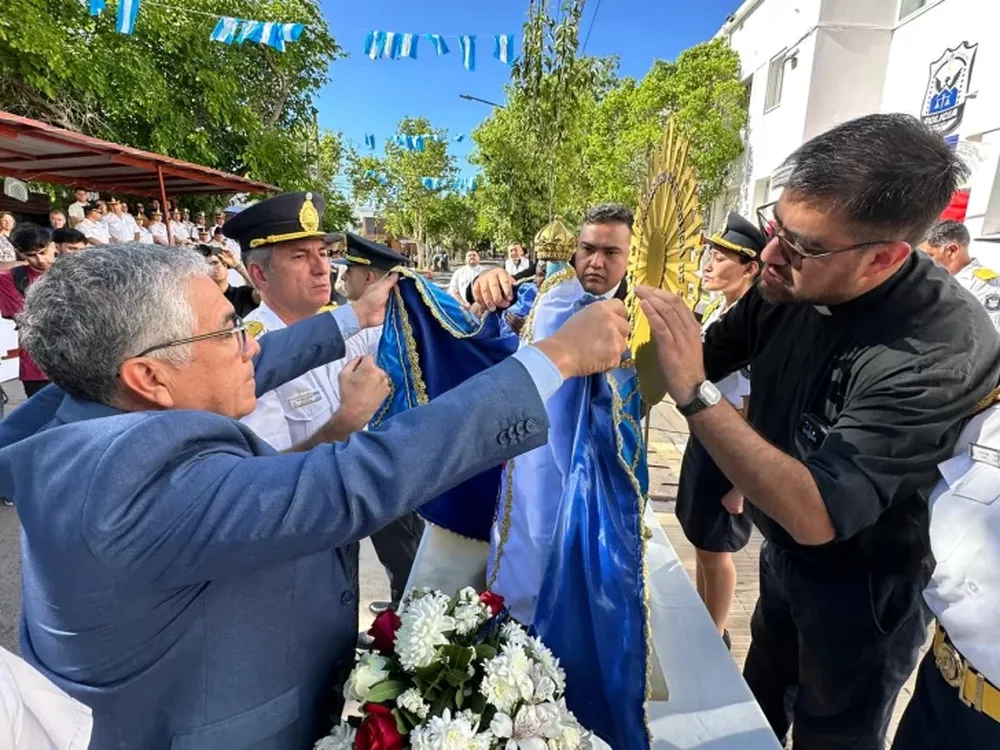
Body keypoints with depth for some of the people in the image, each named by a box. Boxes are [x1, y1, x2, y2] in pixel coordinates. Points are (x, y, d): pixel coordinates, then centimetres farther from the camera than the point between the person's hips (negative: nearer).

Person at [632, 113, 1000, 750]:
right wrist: (653, 331, -21)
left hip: (863, 589, -5)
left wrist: (695, 391, -44)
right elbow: (708, 355, -1)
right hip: (783, 550, 6)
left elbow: (815, 515, -37)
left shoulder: (944, 351, -34)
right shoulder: (792, 284, -16)